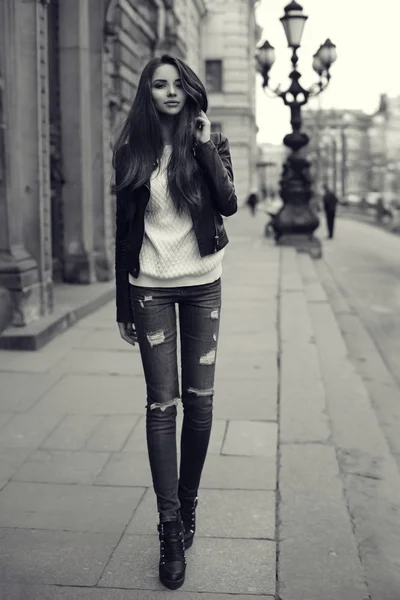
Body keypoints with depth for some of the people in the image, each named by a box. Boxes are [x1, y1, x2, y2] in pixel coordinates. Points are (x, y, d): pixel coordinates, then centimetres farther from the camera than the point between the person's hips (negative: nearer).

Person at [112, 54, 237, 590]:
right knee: (162, 403, -2)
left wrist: (204, 147, -14)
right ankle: (170, 527, 4)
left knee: (200, 400, 3)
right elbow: (124, 229, 4)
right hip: (151, 287, 0)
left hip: (202, 284, 1)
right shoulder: (131, 151, 4)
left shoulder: (211, 142, 4)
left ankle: (188, 502, 23)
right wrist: (124, 304, 3)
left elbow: (228, 204, -10)